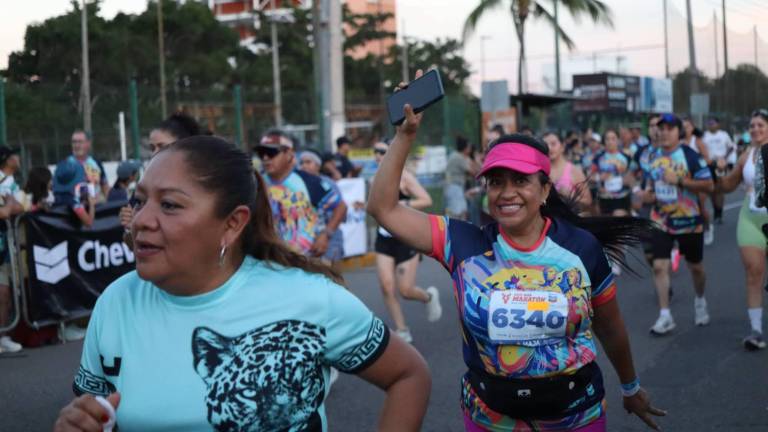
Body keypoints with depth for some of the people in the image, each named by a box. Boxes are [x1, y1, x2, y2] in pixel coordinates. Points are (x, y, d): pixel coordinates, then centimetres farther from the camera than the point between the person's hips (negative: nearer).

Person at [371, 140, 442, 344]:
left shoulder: (404, 177, -12)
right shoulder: (377, 179, 5)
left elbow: (427, 200, -17)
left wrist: (402, 204, -26)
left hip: (407, 238, -5)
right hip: (384, 238, 5)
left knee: (405, 290, -3)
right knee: (386, 287, -7)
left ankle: (429, 296, 33)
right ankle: (402, 331, 9)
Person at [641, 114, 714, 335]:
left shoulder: (690, 155, -12)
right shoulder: (653, 156, 5)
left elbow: (708, 185, -16)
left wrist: (680, 181, -25)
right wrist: (649, 192, 1)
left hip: (688, 220, -3)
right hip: (661, 220, 3)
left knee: (696, 267, 13)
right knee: (659, 266, -9)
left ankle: (700, 301, 41)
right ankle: (665, 316, -4)